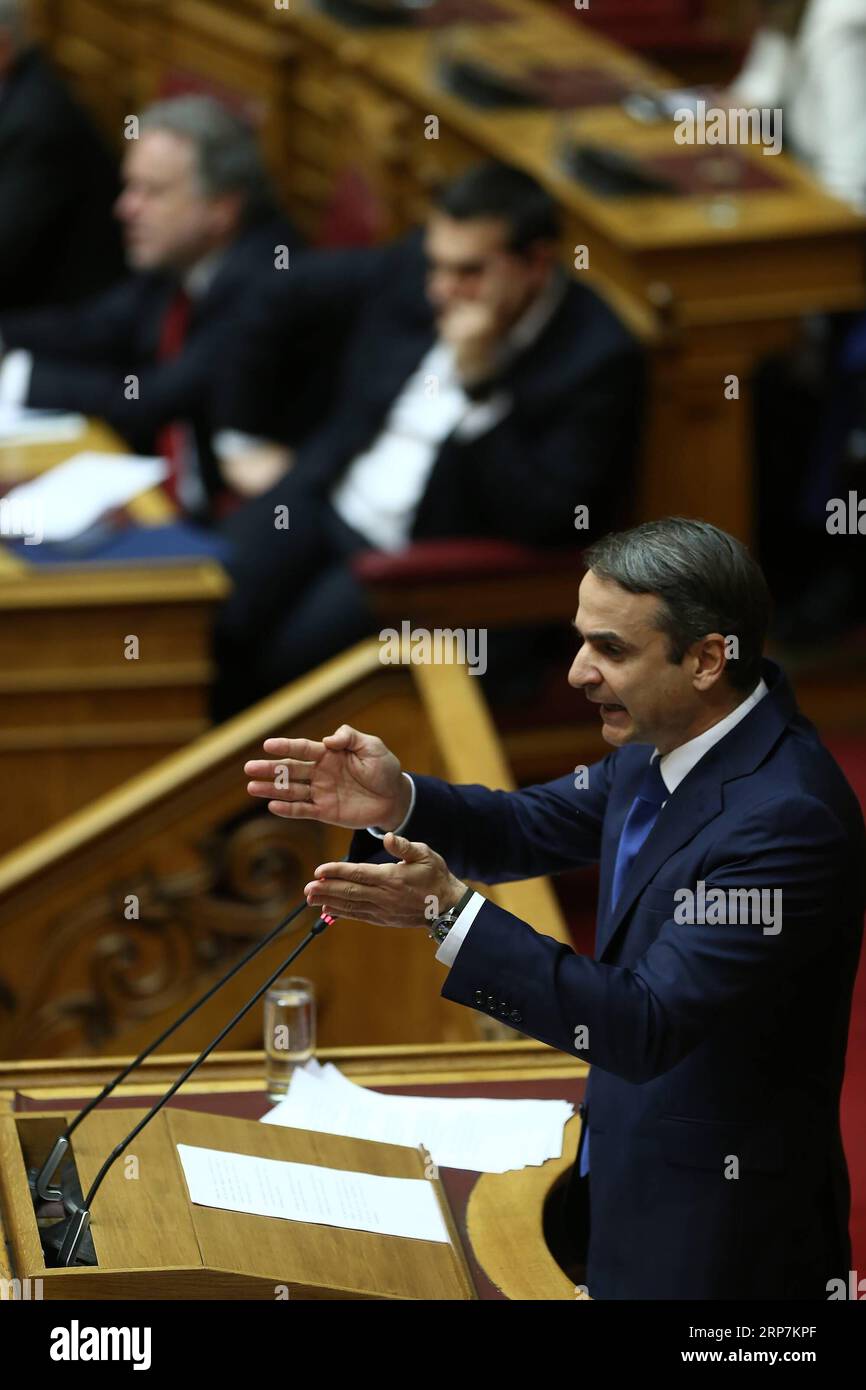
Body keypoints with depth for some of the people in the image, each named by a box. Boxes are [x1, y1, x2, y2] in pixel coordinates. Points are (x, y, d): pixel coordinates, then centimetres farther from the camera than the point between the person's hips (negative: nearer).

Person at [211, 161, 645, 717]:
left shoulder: (598, 357, -16)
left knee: (288, 654, -28)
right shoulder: (411, 270, 0)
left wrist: (477, 384, -26)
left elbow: (544, 524, -22)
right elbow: (289, 303, 19)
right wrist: (246, 437, 22)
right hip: (326, 498, 5)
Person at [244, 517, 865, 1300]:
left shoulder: (784, 817, -30)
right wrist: (398, 804, -11)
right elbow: (532, 830, 9)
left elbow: (647, 1027, -30)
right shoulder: (668, 743, -2)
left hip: (715, 1234, -8)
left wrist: (451, 913, -33)